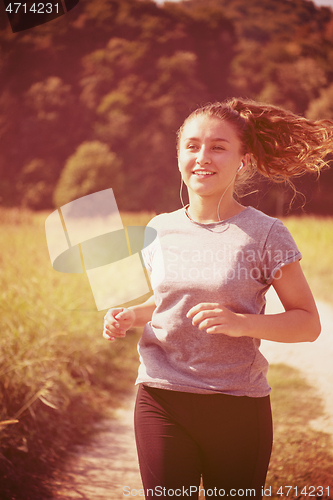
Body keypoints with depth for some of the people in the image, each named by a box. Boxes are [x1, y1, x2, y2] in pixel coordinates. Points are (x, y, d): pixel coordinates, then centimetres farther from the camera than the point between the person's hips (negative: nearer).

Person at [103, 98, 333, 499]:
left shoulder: (265, 234, -5)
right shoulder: (160, 229, 7)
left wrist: (240, 322, -19)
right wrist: (129, 317, 1)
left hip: (238, 408, -2)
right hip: (160, 401, 3)